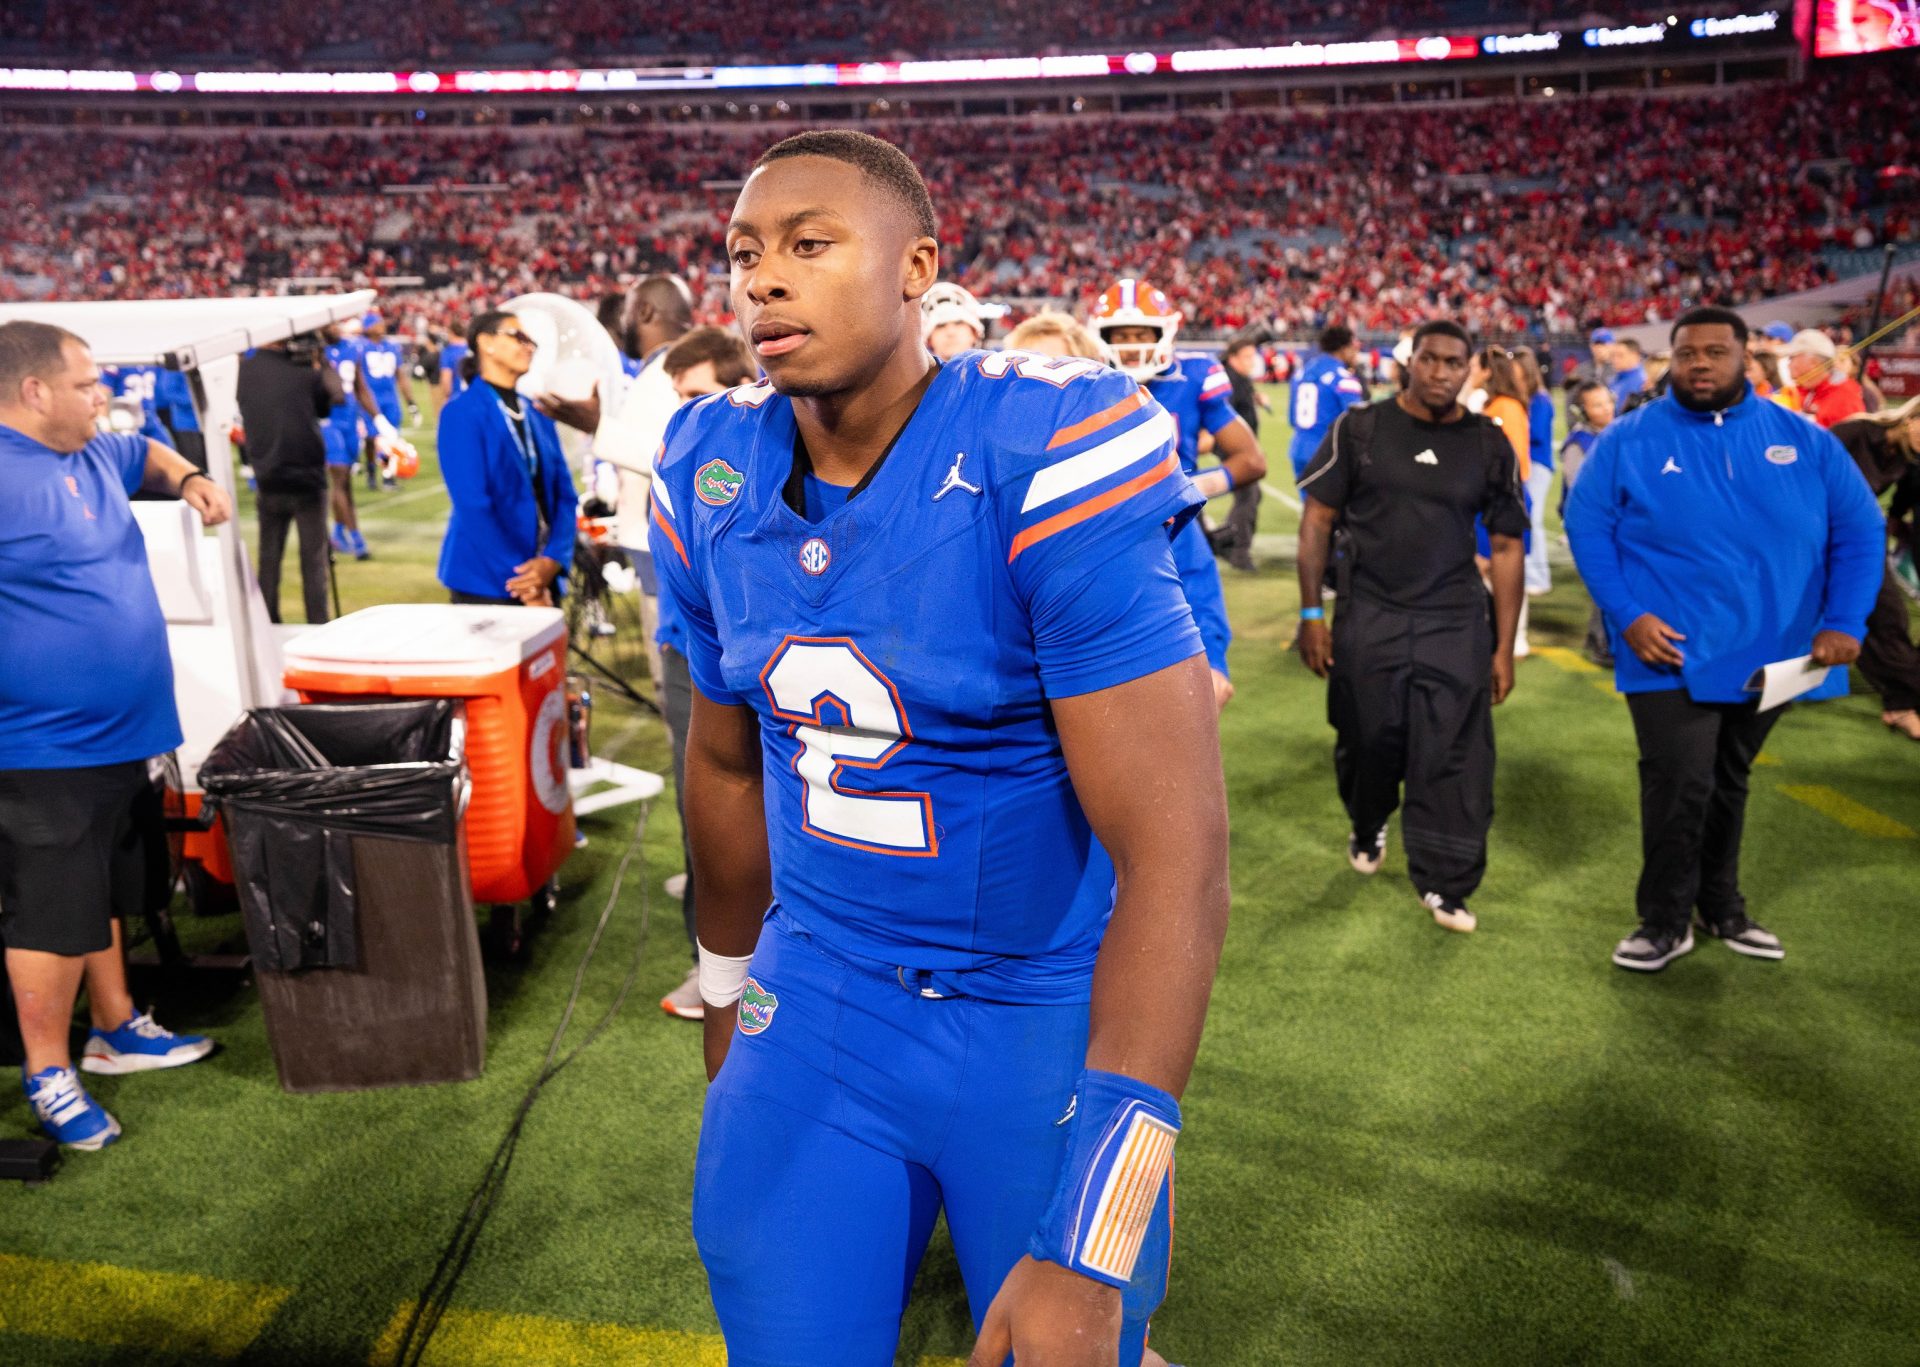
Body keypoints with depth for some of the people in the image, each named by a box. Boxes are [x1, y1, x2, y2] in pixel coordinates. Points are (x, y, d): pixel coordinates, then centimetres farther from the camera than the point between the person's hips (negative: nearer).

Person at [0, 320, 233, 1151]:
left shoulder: (92, 451, 7)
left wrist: (187, 479, 9)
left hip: (115, 732, 9)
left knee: (105, 893, 21)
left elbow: (144, 455, 30)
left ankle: (115, 1028, 36)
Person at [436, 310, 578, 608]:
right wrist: (523, 584, -17)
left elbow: (563, 493, 6)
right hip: (485, 585, -5)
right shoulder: (462, 414, -7)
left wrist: (552, 561, -11)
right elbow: (473, 506, -14)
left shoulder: (538, 416, 12)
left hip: (544, 580, 5)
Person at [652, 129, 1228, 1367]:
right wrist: (727, 987, 23)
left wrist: (1087, 1248, -26)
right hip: (820, 990, 5)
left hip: (1048, 1010, -4)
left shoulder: (1045, 465, -23)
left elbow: (1175, 857, -26)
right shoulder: (715, 485, -3)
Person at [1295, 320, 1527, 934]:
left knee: (1455, 756, -2)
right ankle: (1369, 827, 41)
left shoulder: (1490, 445, 4)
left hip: (1456, 627, 1)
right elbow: (1317, 519, 1)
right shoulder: (1360, 429, -1)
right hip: (1368, 622, 0)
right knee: (1368, 743, 10)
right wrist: (1311, 613, -4)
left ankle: (1444, 883, 12)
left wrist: (1505, 647, 3)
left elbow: (1505, 547, 6)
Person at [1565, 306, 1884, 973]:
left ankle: (1721, 906, 35)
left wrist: (1844, 622, -9)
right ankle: (1665, 922, 11)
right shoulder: (1629, 439, -5)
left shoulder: (1804, 440, 1)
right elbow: (1586, 526, -5)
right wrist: (1627, 615, -16)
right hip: (1671, 653, -3)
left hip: (1770, 654, 3)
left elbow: (1859, 529, 3)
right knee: (1680, 786, -9)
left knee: (1728, 785, 18)